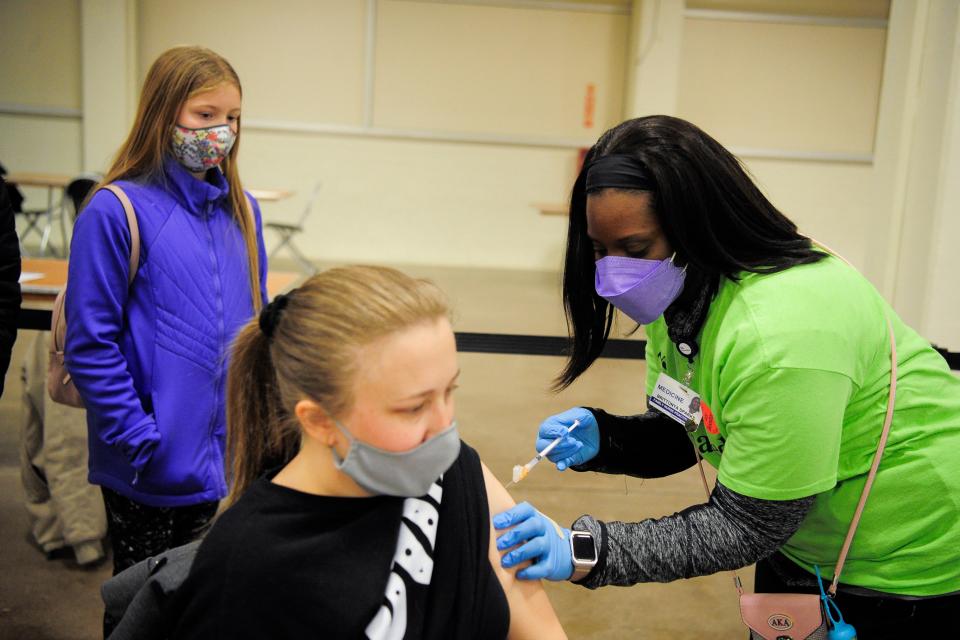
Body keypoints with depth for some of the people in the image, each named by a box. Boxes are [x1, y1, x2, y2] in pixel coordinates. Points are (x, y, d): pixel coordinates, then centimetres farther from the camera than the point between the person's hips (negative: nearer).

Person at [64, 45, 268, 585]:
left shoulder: (241, 209, 4)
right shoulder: (116, 212, -14)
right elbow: (90, 344, -14)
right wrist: (140, 440, -17)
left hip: (226, 456, 5)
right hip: (149, 466, -5)